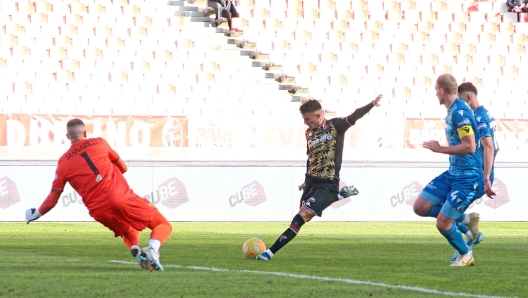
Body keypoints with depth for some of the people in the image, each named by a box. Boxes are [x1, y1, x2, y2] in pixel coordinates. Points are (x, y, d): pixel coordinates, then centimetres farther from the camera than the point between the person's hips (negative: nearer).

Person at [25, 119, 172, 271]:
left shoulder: (63, 162, 10)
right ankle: (152, 249, -22)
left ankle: (135, 250, -1)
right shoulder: (99, 143, 9)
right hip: (122, 198, -2)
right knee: (163, 225, 9)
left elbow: (53, 199, 11)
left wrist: (36, 214, 28)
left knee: (128, 231, 32)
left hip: (100, 212, 2)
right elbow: (123, 168, 21)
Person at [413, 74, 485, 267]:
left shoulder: (460, 112, -21)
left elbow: (470, 147, -26)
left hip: (468, 177, -10)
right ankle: (466, 219, 13)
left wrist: (440, 149, -18)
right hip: (453, 173, 10)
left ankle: (465, 255, 19)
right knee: (420, 207, 4)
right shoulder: (452, 111, 10)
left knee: (442, 224, -5)